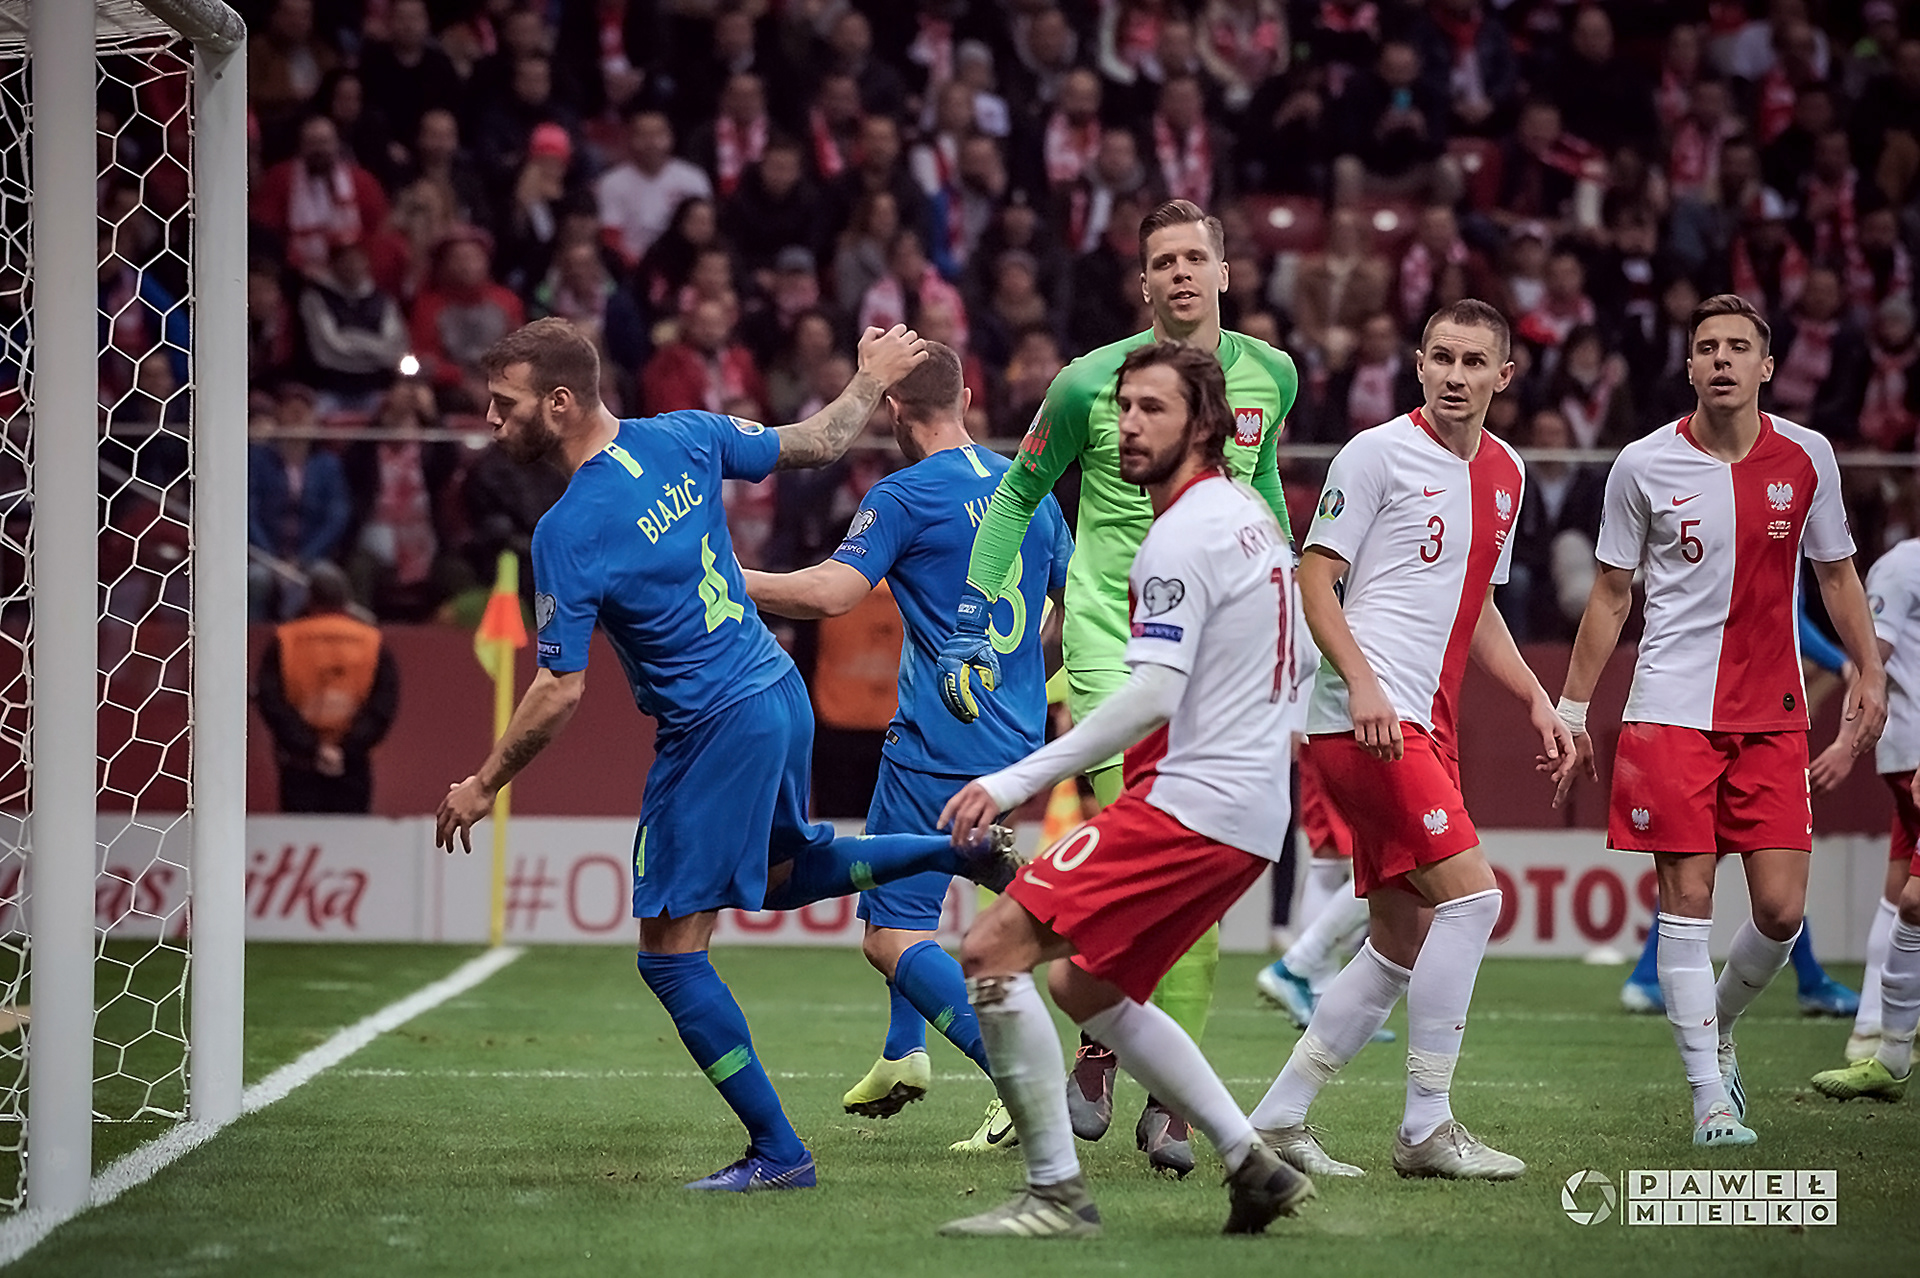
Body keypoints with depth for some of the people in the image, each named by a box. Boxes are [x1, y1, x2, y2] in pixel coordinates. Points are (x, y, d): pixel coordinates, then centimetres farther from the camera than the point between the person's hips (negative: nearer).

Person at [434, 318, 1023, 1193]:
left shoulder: (568, 533, -20)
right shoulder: (685, 437, -1)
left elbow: (561, 691, -17)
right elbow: (814, 444, 11)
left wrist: (482, 786, -5)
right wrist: (872, 381, 30)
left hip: (716, 729, -8)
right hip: (780, 691, 8)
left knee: (669, 954, 0)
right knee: (782, 873, 35)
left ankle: (778, 1152, 3)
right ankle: (959, 851, 26)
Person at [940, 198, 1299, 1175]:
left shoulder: (1269, 376, 4)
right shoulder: (1090, 383, -6)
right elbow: (1018, 495, 7)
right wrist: (970, 625, 1)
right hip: (1111, 645, -3)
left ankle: (1168, 1102, 5)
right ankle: (1098, 1055, 10)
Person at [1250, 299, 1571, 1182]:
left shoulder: (1504, 472, 17)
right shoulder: (1379, 453, -6)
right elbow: (1315, 578, -7)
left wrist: (1536, 701, 18)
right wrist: (1362, 682, -20)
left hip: (1425, 728, 9)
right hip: (1366, 717, -9)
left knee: (1404, 940, 7)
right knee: (1471, 894, -16)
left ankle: (1277, 1118, 13)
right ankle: (1426, 1127, -9)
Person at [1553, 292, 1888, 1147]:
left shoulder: (1806, 458, 2)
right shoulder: (1644, 466, -2)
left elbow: (1835, 571, 15)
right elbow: (1611, 594, 7)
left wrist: (1869, 672, 5)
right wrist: (1570, 710, 6)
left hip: (1772, 715, 2)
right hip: (1670, 713, -2)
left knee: (1781, 909, -3)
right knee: (1686, 902, -6)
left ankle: (1719, 1027, 25)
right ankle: (1710, 1098, 1)